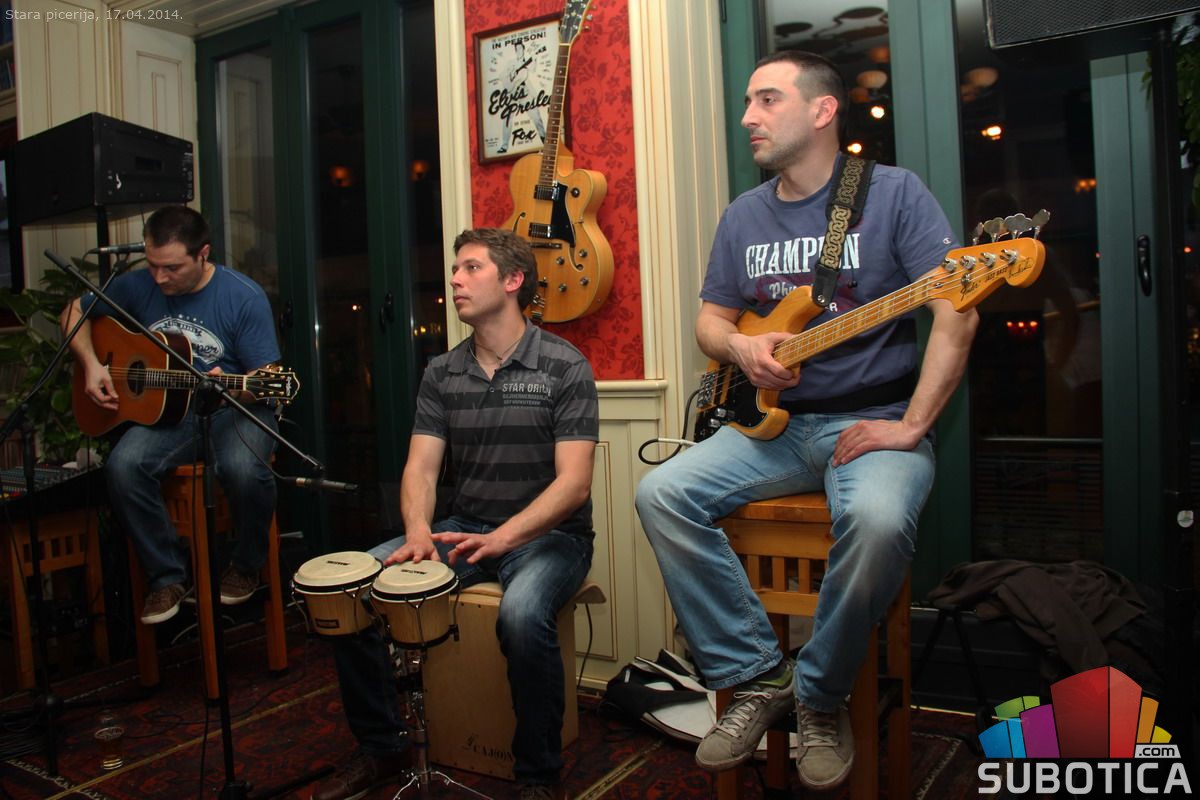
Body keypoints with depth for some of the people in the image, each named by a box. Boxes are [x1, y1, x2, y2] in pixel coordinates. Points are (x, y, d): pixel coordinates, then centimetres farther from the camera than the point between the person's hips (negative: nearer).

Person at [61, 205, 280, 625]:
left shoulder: (244, 297, -11)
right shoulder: (138, 286, 1)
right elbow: (74, 312, 18)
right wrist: (91, 365, 2)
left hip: (234, 409, -3)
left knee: (242, 466, -35)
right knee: (123, 465, -27)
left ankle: (246, 566, -4)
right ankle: (167, 576, -7)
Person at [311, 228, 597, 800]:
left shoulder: (564, 368, -9)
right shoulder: (442, 374, 7)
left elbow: (574, 481, -17)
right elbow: (421, 467, -1)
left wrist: (502, 537, -30)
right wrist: (418, 531, -23)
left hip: (547, 534, -5)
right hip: (463, 530, 5)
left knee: (521, 613, -37)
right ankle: (381, 748, 7)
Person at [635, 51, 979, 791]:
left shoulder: (893, 193, -3)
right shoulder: (745, 215, 13)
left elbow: (957, 314, -11)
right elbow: (710, 318, 17)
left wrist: (911, 428, -18)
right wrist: (741, 347, -7)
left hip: (872, 420, -4)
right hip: (773, 422, 5)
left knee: (878, 518, -36)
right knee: (662, 494, -17)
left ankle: (821, 697, -8)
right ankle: (758, 677, -5)